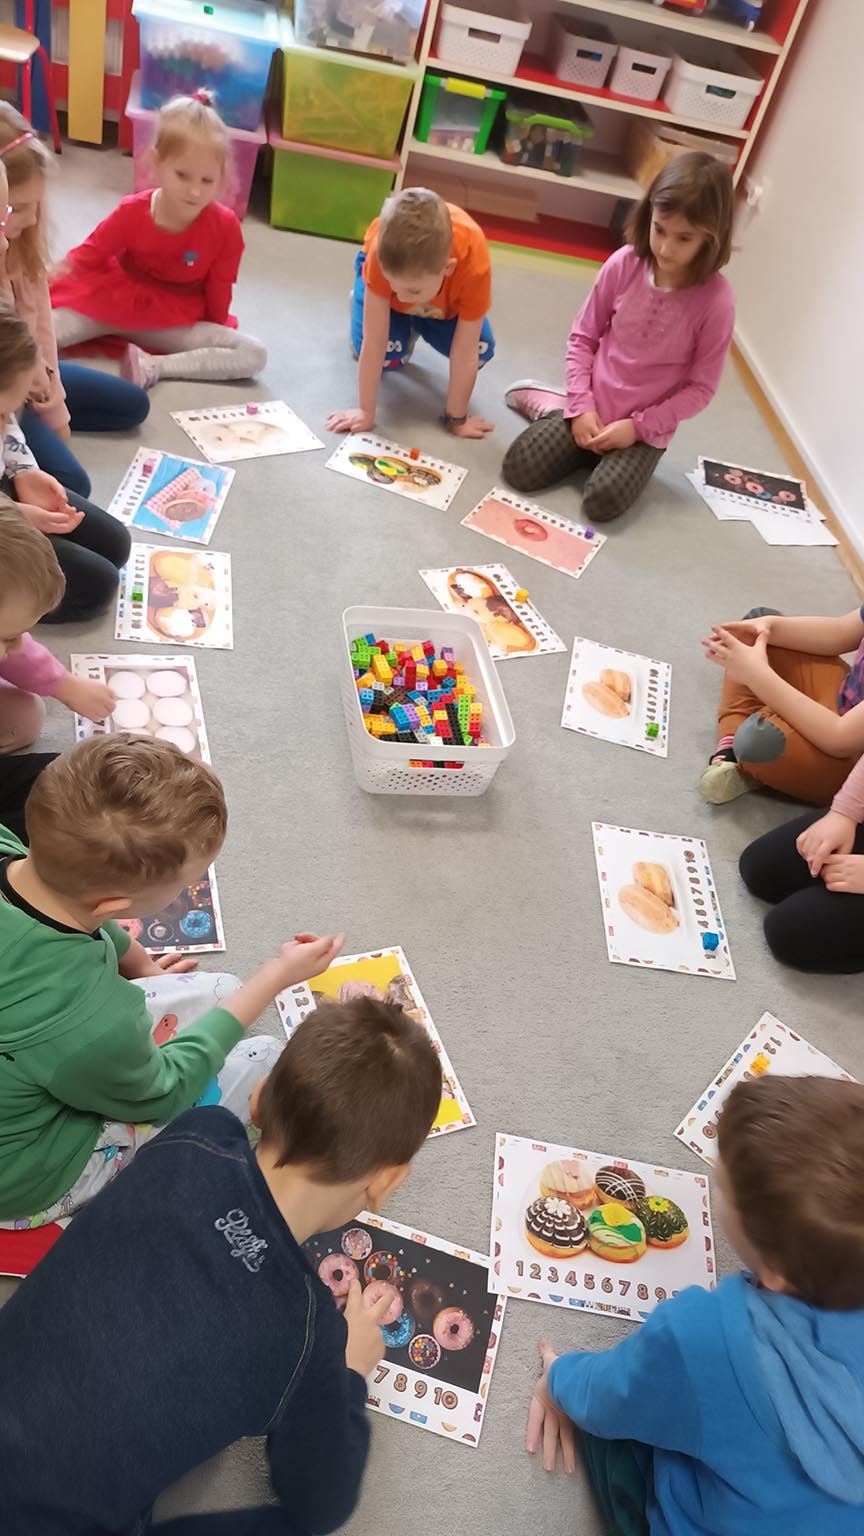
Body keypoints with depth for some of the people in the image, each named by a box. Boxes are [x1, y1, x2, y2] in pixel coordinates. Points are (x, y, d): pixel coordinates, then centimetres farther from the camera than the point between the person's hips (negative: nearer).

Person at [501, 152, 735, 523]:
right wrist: (582, 406, -9)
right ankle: (555, 407, 17)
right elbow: (583, 336, 1)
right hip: (592, 411, 2)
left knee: (602, 501, -26)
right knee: (519, 469, -13)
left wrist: (637, 426, -17)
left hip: (646, 430, -2)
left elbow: (700, 388, -9)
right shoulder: (624, 264, -7)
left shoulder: (716, 300, -14)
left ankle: (620, 458, 8)